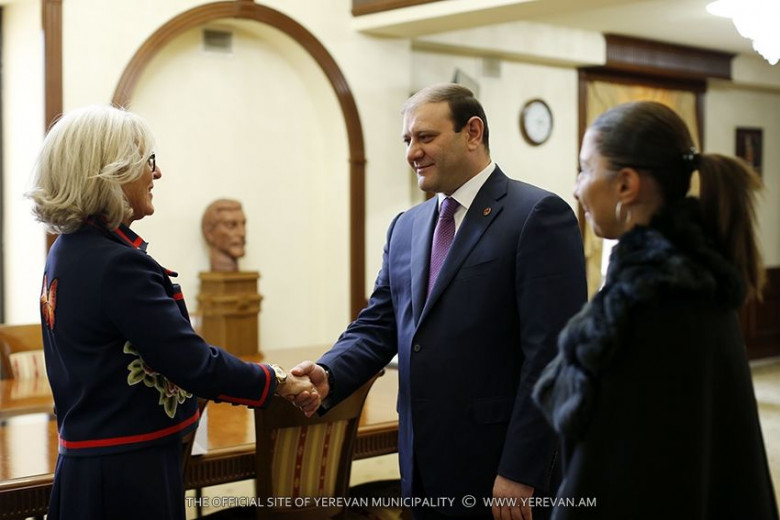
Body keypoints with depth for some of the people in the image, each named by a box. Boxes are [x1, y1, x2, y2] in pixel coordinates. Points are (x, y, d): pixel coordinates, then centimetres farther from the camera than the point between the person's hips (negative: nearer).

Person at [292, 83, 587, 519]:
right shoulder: (406, 227, 12)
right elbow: (380, 325, 12)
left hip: (498, 469, -6)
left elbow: (551, 353, -16)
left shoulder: (539, 215, -10)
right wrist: (329, 373, -8)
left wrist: (520, 472, -18)